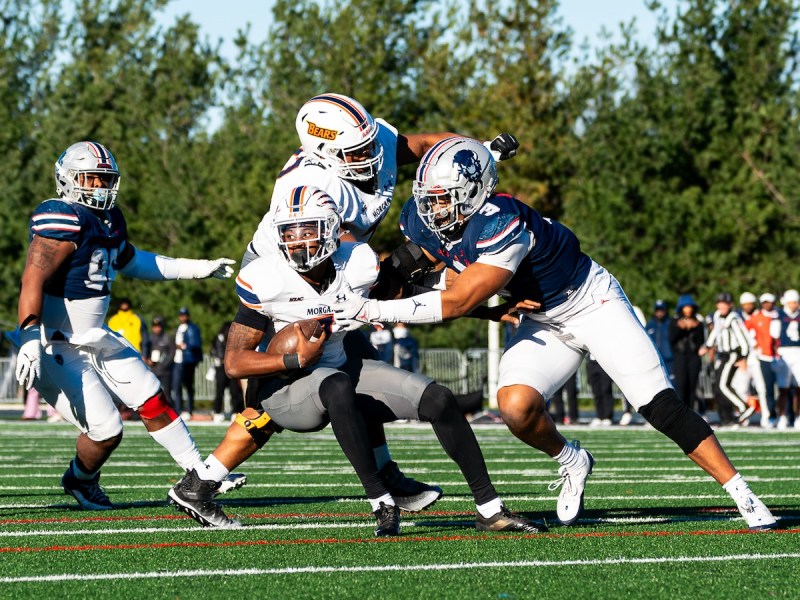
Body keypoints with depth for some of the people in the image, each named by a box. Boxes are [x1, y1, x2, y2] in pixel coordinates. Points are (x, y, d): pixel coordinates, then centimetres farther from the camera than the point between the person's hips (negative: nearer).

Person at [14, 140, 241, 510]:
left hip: (94, 338, 9)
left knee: (152, 402, 10)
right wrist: (30, 341, -42)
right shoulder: (64, 220, -21)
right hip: (57, 348, -9)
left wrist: (197, 269, 29)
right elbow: (33, 279, -31)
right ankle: (80, 481, 22)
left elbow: (130, 261, 28)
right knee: (106, 432, -8)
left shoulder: (109, 219, 8)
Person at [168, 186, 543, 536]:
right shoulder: (265, 282, -19)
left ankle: (489, 509, -2)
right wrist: (296, 360, -26)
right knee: (337, 387, -39)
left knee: (438, 401, -10)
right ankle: (382, 504, -33)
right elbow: (235, 363, -16)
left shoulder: (357, 265, -11)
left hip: (343, 368, 5)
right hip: (289, 387, -5)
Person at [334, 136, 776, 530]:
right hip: (543, 323, 6)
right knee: (516, 406, -19)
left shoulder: (502, 224, -36)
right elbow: (427, 258, 13)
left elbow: (459, 302, -35)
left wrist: (378, 311, -34)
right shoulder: (421, 221, -13)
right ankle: (571, 464, 12)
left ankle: (741, 493, -2)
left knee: (661, 407, -11)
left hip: (592, 303, -6)